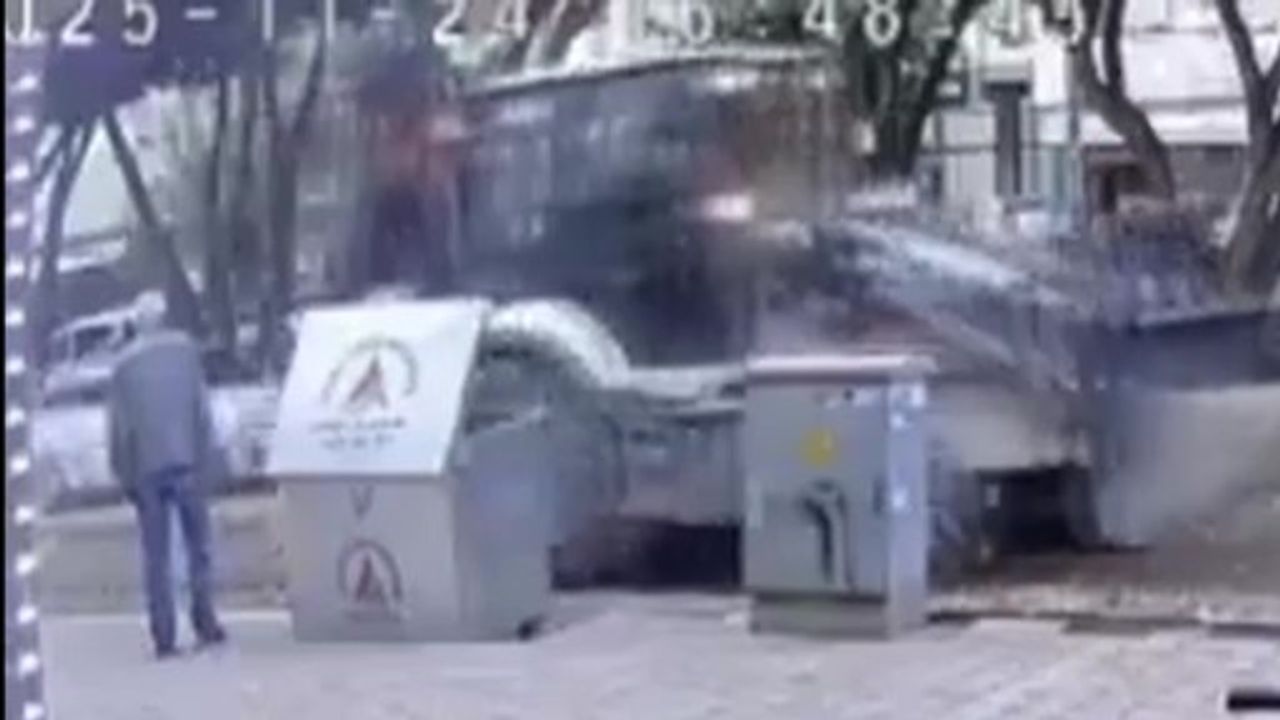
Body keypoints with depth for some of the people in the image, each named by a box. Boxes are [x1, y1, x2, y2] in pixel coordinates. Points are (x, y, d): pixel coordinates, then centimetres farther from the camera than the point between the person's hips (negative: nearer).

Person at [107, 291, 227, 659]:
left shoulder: (124, 364, 6)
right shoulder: (184, 348, 4)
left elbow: (117, 425, 5)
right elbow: (201, 408, -1)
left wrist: (125, 476, 11)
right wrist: (207, 459, 2)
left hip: (146, 467, 1)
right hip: (185, 460, -1)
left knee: (155, 556, 4)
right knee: (198, 545, 9)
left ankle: (164, 638, 2)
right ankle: (205, 623, 3)